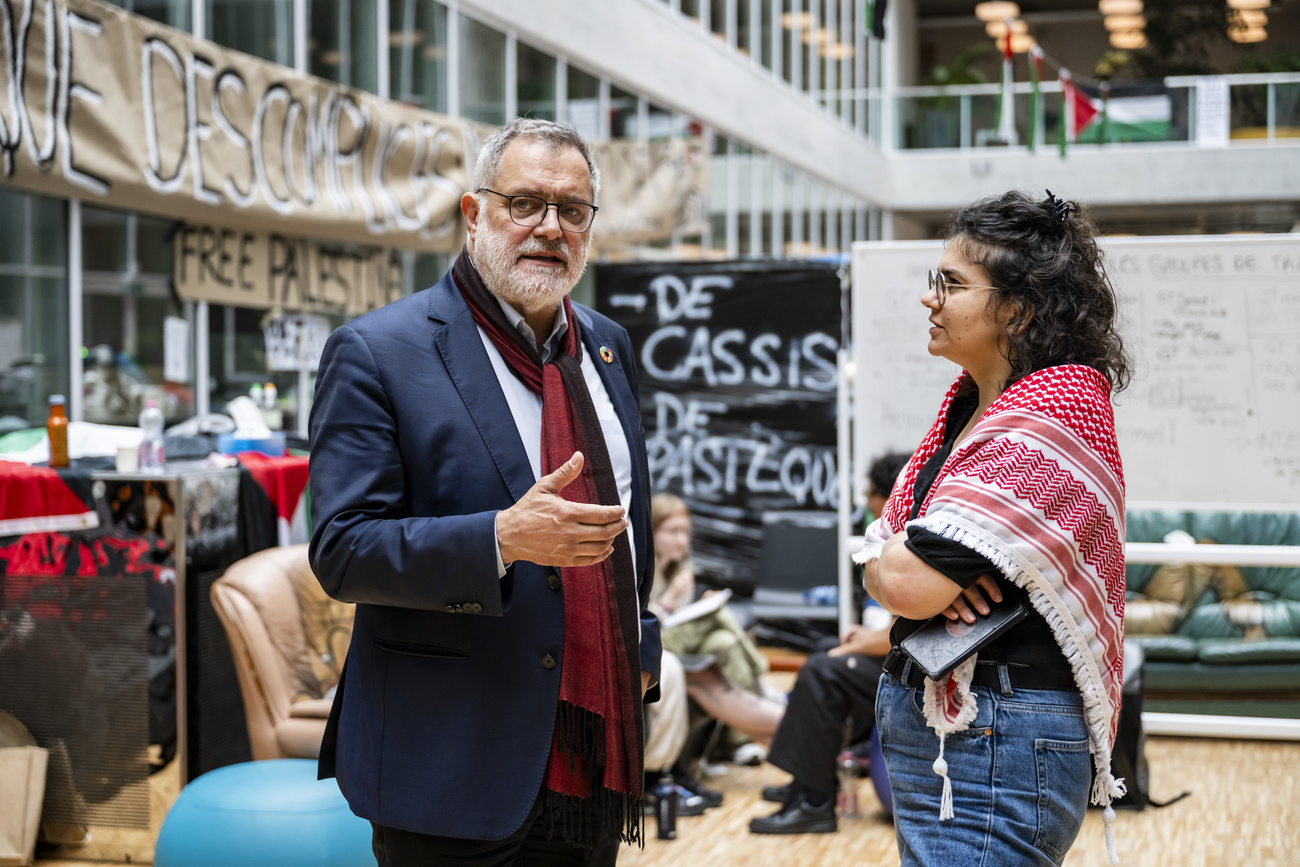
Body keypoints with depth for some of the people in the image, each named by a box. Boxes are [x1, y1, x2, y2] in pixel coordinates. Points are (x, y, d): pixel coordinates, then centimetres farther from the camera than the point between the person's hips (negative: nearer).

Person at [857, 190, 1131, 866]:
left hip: (994, 748, -9)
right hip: (929, 726, 9)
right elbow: (878, 572, 10)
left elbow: (909, 586, -24)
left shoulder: (1042, 430, -18)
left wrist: (893, 558, -2)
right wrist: (907, 569, -12)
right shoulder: (969, 406, 11)